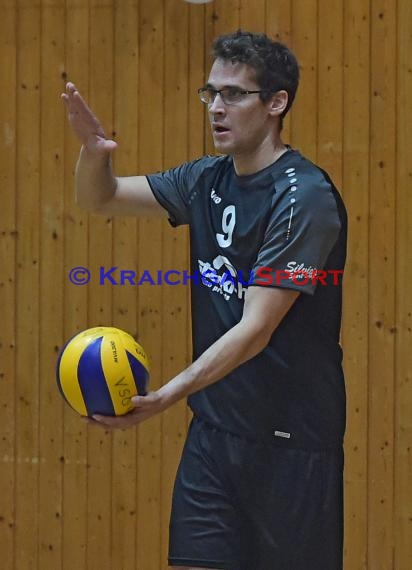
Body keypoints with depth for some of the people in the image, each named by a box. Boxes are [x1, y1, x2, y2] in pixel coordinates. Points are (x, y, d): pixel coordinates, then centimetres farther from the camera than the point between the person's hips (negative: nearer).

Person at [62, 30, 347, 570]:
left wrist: (167, 395, -31)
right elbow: (100, 197, 16)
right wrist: (94, 150, -7)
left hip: (291, 442, -6)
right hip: (213, 429, 6)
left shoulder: (304, 197, -16)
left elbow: (256, 329, -22)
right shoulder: (207, 180, 7)